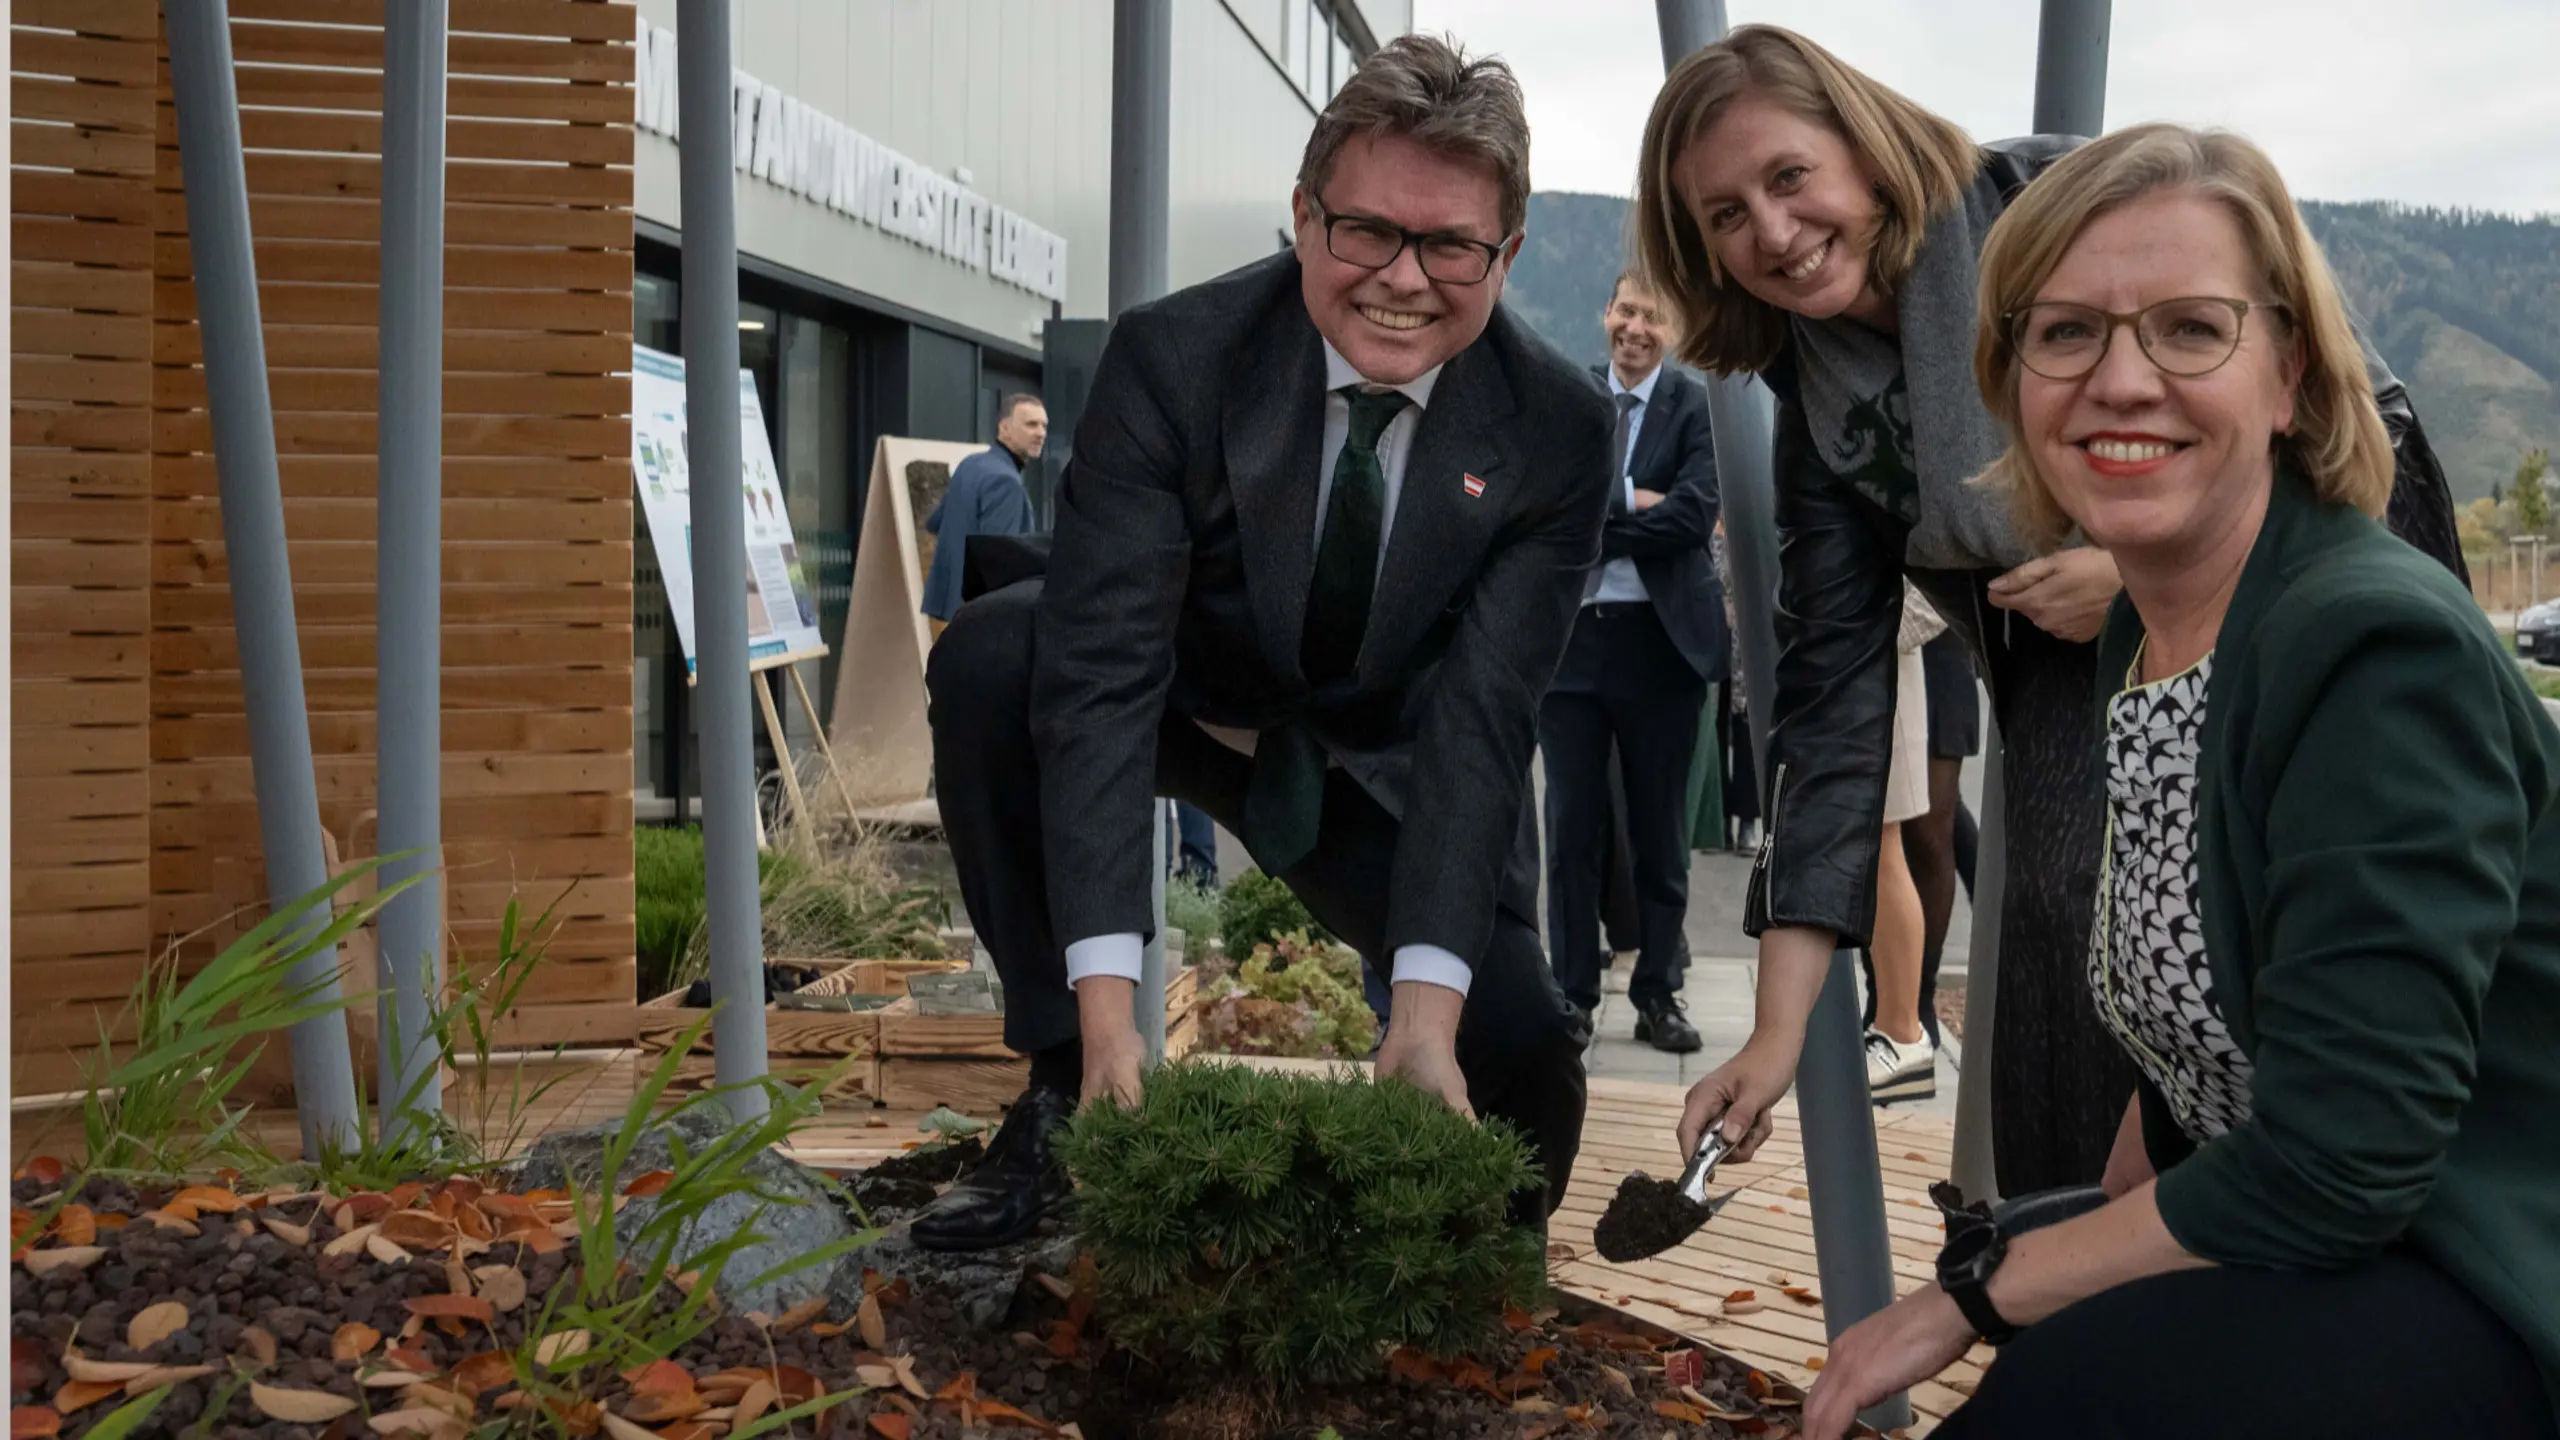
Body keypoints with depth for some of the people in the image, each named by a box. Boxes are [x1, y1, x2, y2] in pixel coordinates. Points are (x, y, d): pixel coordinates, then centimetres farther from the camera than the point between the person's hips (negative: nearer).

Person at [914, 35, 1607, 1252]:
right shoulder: (1171, 357, -25)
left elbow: (1478, 718, -25)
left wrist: (1427, 1006, -38)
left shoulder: (1556, 429, -21)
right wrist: (1103, 1002, -41)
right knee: (988, 658, -31)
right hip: (1185, 705, 0)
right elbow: (1104, 665, -32)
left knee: (1520, 1058, -19)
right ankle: (1069, 1085, -16)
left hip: (1389, 765, 1)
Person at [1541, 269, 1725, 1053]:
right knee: (1572, 824, 7)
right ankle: (1573, 992, 17)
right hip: (1569, 633, 2)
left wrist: (1589, 526, -13)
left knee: (1661, 826, 8)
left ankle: (1657, 995, 18)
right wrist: (1630, 499, -16)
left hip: (1661, 638, -2)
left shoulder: (1697, 407, -1)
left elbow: (1693, 514, -14)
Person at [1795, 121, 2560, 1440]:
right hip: (2278, 1250, 8)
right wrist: (2091, 1254, 7)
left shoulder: (2382, 650, -22)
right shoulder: (2136, 635, 5)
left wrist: (1984, 1289, -14)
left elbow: (2332, 1167, -24)